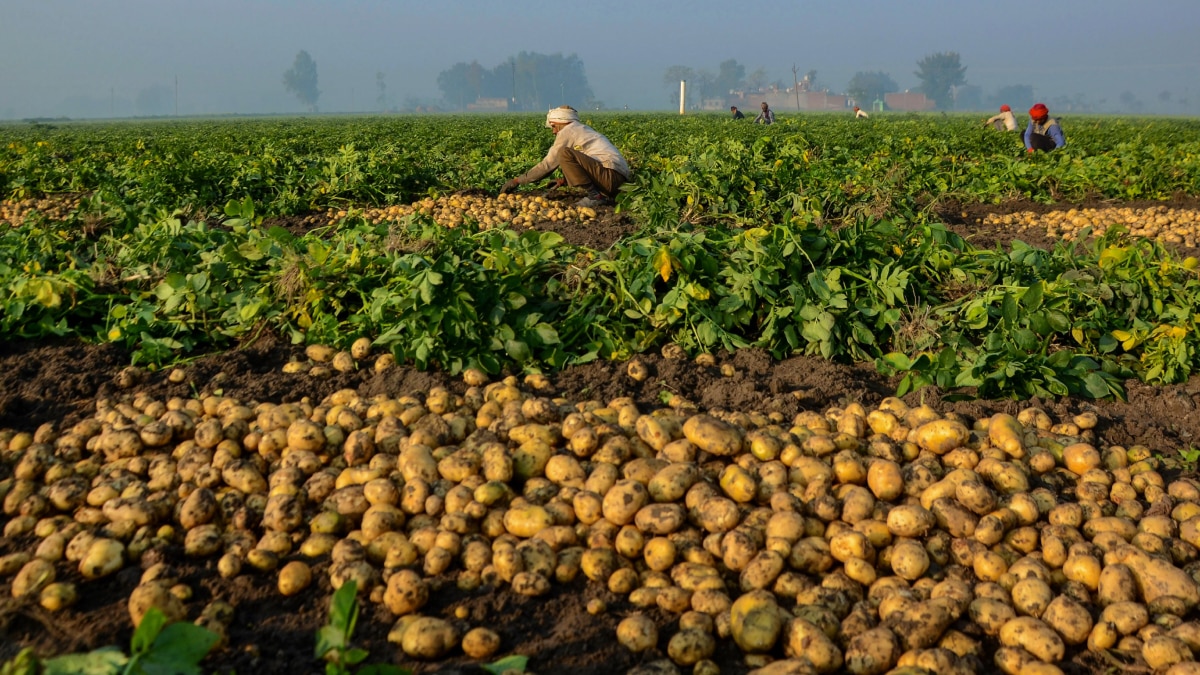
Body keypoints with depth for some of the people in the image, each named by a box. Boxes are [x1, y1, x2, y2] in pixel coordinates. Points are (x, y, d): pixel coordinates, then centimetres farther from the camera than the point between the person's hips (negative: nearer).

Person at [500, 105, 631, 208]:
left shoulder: (567, 131, 1)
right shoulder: (583, 129, 27)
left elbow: (548, 165, 0)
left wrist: (517, 181, 7)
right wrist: (564, 180, 21)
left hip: (611, 175, -10)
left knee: (565, 153, -18)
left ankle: (595, 196, -18)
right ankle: (607, 196, 9)